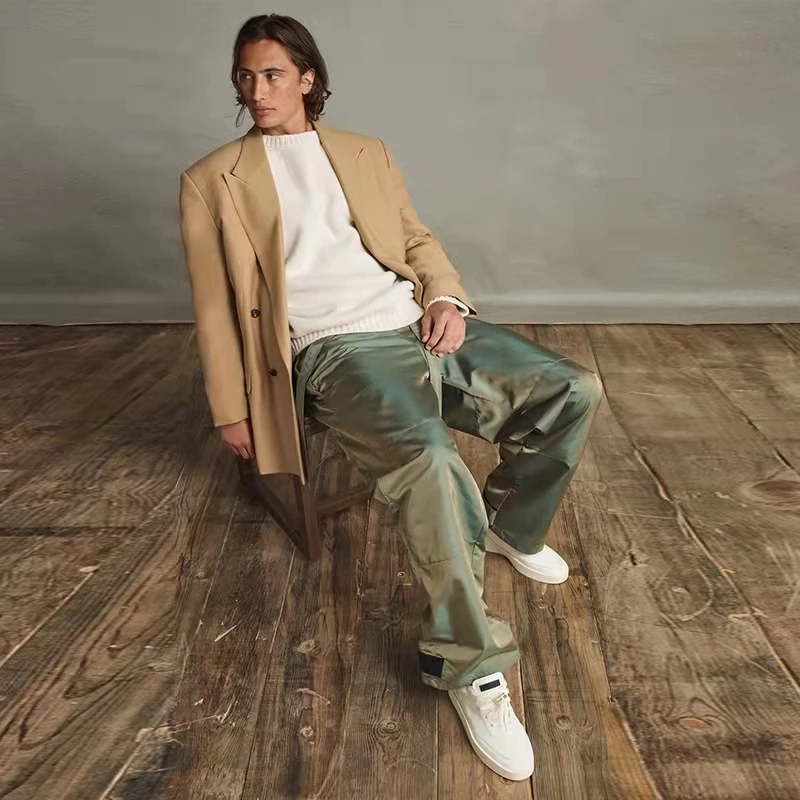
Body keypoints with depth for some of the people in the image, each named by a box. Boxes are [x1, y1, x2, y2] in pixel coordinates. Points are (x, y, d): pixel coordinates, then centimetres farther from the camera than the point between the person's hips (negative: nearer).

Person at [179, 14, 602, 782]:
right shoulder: (212, 179, 11)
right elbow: (214, 305, 9)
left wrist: (446, 297, -1)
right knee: (427, 455, -35)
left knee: (573, 391, -8)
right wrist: (231, 408, 4)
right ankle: (471, 666, -17)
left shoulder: (367, 153, 22)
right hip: (336, 347, -5)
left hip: (418, 323, 5)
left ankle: (508, 524, 16)